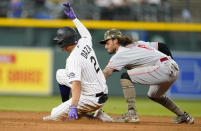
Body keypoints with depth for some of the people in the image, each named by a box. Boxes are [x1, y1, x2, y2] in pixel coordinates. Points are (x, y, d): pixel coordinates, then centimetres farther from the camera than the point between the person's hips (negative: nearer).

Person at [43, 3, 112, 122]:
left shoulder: (73, 59, -22)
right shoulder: (84, 43, 2)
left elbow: (76, 84, -33)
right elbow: (86, 33, 29)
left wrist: (73, 107, -40)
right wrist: (73, 18, 37)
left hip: (93, 99, -9)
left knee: (55, 115, -8)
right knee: (60, 74, 18)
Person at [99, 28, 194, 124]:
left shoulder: (120, 54, -2)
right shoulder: (138, 44, 22)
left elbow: (105, 74, -12)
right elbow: (162, 46, 21)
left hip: (164, 68, -10)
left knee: (125, 77, -13)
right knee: (153, 95, 33)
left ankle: (132, 114, -18)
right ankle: (183, 116, 40)